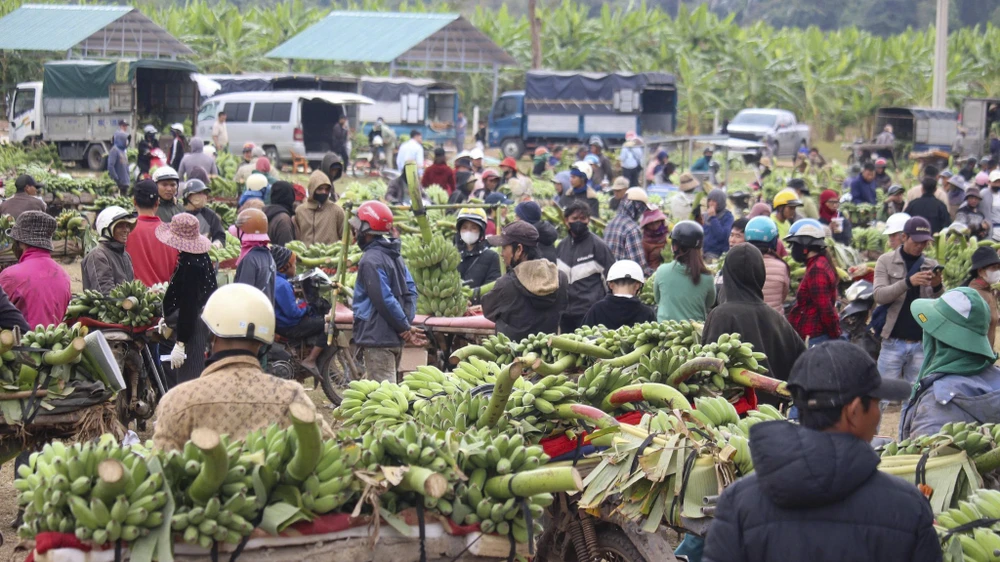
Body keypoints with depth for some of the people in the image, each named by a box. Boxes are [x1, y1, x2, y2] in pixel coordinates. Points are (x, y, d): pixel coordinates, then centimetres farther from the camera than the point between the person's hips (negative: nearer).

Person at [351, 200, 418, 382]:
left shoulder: (371, 260, -16)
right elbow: (410, 290, 13)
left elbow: (384, 299, -20)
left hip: (377, 339, -10)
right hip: (395, 338, 10)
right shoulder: (393, 255, 14)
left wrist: (404, 326, -12)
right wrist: (407, 322, 5)